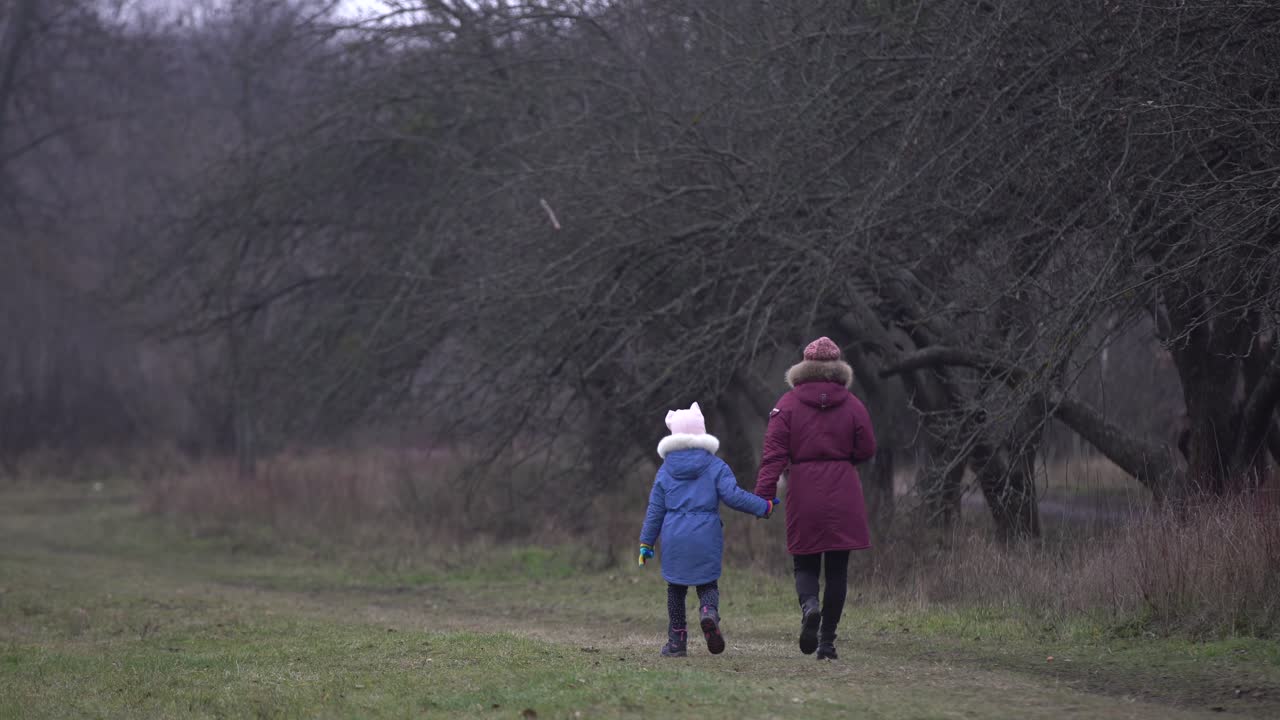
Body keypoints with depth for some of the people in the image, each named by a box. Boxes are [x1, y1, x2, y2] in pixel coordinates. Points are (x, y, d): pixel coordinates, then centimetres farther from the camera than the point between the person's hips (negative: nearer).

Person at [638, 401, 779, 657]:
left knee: (675, 588, 12)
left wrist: (646, 542, 12)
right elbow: (733, 495, -11)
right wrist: (764, 507, -1)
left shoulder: (665, 470, 5)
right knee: (708, 583, 11)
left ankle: (676, 641, 11)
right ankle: (709, 611, -23)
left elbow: (655, 509, 7)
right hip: (706, 537, -1)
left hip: (674, 539, 1)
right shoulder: (715, 466, -1)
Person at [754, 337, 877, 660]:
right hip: (844, 496, 0)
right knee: (837, 569, 7)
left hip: (803, 497, 0)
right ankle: (827, 640, 4)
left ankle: (809, 605, -22)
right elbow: (866, 450, 6)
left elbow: (774, 453, -8)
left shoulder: (787, 405, -1)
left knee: (805, 565, 10)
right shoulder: (853, 406, 1)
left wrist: (763, 494, -11)